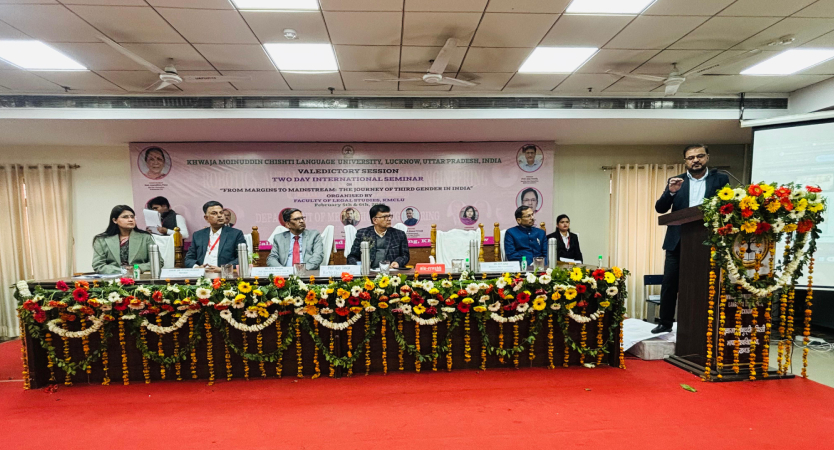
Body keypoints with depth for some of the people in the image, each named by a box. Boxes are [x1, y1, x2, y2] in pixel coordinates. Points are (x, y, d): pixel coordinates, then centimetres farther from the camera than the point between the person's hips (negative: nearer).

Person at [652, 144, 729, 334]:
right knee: (669, 284, 4)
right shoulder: (675, 181, 9)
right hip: (677, 242, 2)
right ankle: (665, 323, 14)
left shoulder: (720, 179, 6)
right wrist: (671, 192, -15)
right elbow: (660, 208, 2)